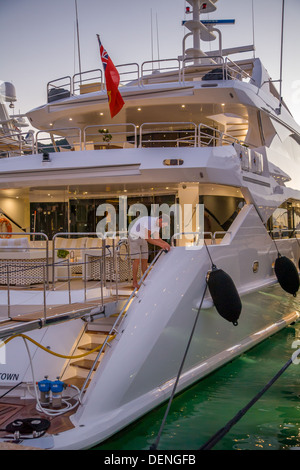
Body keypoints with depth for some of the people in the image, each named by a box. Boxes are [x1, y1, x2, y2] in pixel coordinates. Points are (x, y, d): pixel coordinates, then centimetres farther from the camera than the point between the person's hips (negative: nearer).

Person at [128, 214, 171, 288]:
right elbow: (147, 238, -34)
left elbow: (157, 238, -2)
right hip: (134, 238, -8)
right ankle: (135, 282, -5)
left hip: (142, 239, 8)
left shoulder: (157, 223, -3)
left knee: (144, 260, 4)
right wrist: (161, 244, -35)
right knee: (137, 260, -12)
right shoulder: (149, 221, -33)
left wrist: (165, 243, -20)